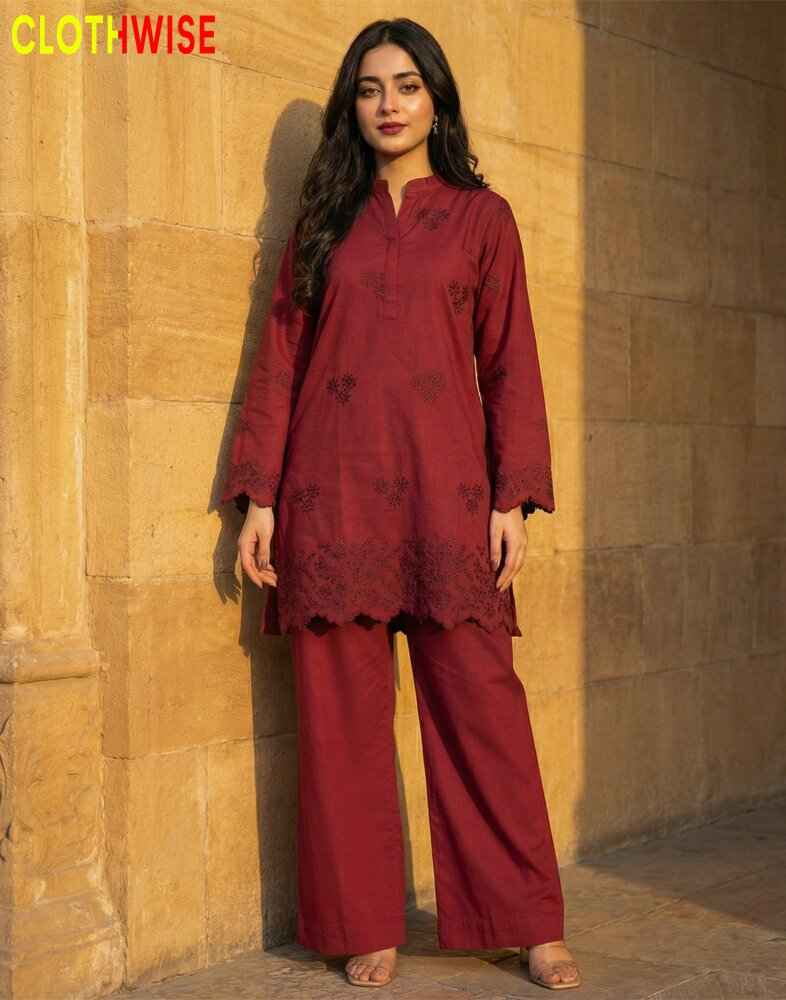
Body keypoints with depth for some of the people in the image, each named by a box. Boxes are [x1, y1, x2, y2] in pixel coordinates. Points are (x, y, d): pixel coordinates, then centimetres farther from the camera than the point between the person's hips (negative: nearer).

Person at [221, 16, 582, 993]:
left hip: (444, 489, -1)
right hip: (333, 491, 2)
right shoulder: (323, 220, 15)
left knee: (480, 698, -4)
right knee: (342, 711, 1)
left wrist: (514, 497, -3)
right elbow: (278, 361, 11)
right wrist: (258, 495, 2)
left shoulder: (481, 217, 11)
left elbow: (511, 363, 7)